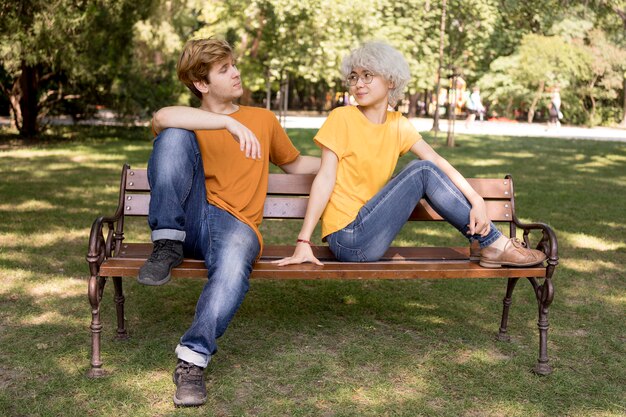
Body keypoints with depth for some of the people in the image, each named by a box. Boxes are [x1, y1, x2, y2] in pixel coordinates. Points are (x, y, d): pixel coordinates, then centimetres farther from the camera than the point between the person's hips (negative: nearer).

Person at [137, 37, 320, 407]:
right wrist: (229, 122, -24)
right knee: (174, 136, -22)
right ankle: (168, 246, -21)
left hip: (236, 224, 0)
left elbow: (294, 163, 35)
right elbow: (162, 118, -14)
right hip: (190, 219, 1)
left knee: (235, 261, -39)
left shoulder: (264, 120, 21)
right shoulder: (188, 124, 13)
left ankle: (193, 358, -34)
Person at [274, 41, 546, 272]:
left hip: (369, 237, 6)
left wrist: (476, 201, -15)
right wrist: (303, 242, -20)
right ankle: (495, 244, -10)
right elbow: (325, 179, -13)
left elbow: (439, 162, 0)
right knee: (422, 170, -15)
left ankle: (493, 247, -4)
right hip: (348, 238, -6)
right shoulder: (342, 118, -7)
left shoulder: (398, 125, 9)